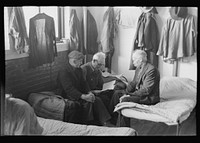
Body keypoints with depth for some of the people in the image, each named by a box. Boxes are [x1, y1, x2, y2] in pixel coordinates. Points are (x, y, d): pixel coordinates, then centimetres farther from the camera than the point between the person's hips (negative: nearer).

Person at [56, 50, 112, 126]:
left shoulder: (79, 70, 8)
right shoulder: (63, 72, -19)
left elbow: (83, 83, 7)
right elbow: (69, 89, -28)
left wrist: (89, 93, -13)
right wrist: (84, 96, -34)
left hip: (80, 93, 8)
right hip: (68, 96, -8)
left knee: (97, 100, -12)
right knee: (87, 102, -29)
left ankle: (104, 122, -13)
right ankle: (87, 123, -15)